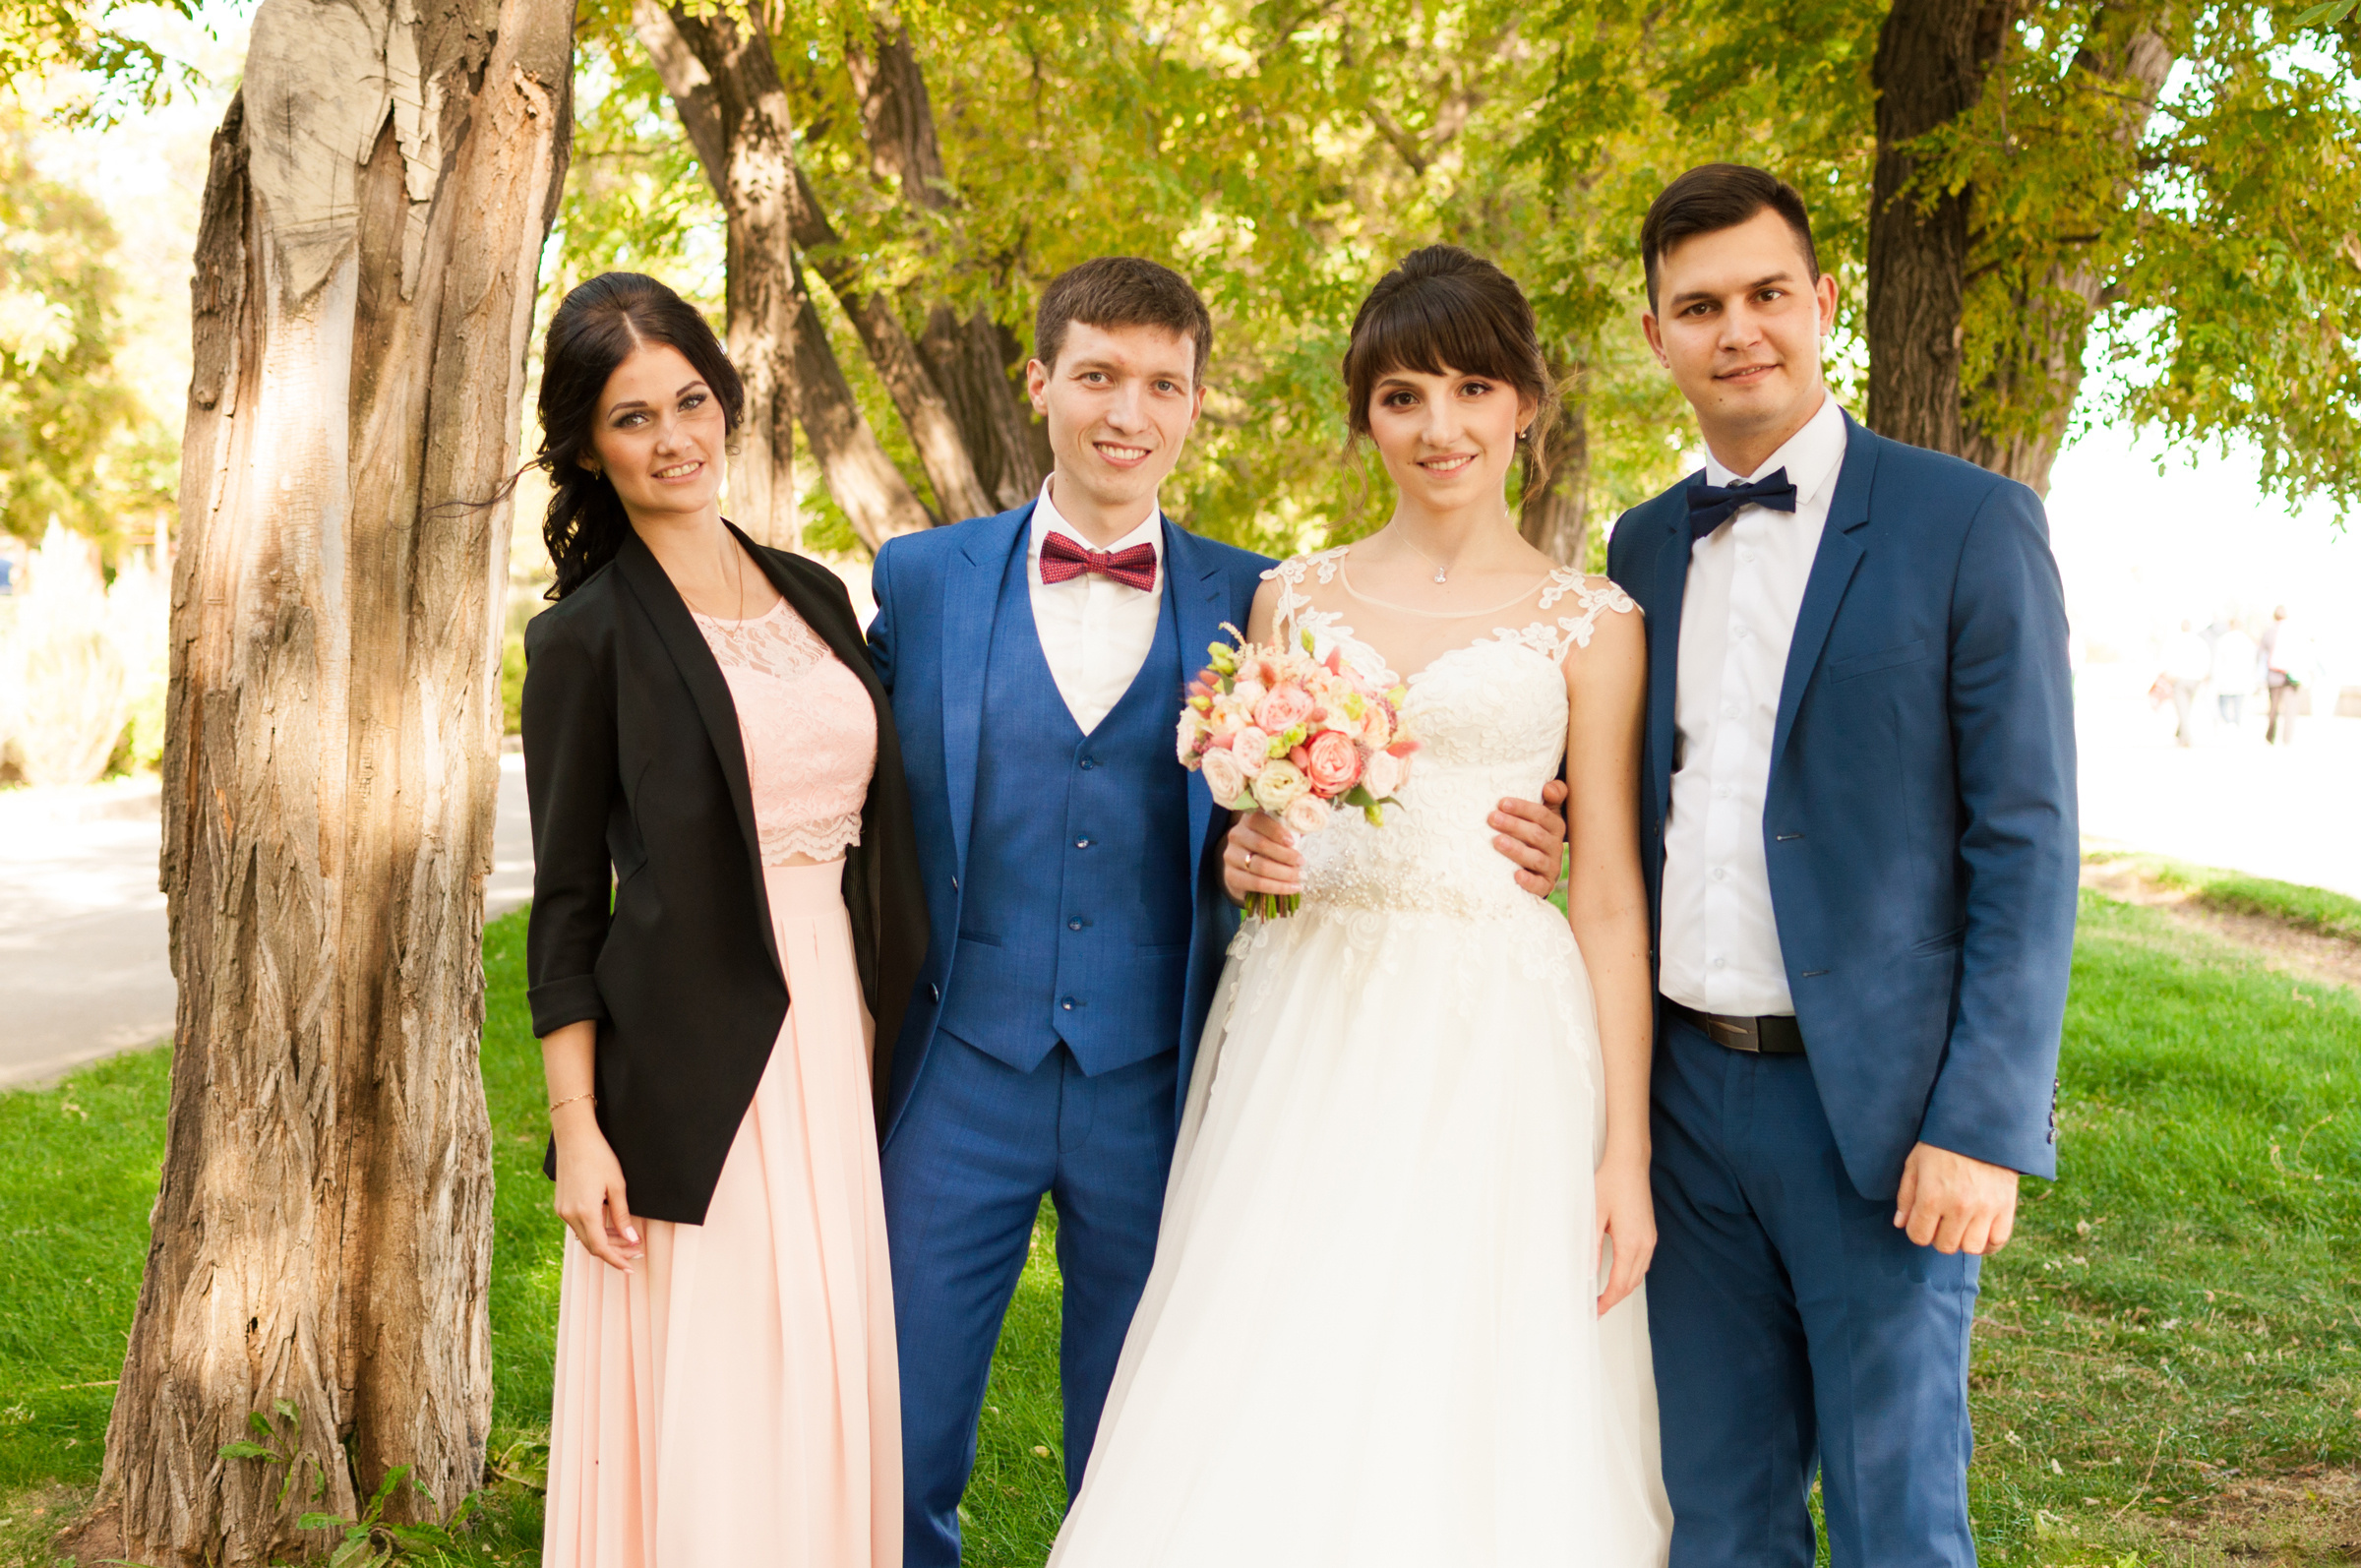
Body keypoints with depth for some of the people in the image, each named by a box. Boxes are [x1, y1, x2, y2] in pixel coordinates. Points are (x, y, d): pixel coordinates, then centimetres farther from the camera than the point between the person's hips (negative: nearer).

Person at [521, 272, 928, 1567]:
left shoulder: (815, 596, 12)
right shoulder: (586, 636, -4)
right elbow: (567, 899, -5)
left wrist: (889, 1051, 11)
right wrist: (578, 1129, -10)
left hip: (840, 1050, 5)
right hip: (691, 1068, -5)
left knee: (830, 1385, 10)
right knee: (705, 1411, 1)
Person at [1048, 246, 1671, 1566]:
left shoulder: (1588, 624, 1)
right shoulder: (1294, 599, 10)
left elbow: (1611, 897, -1)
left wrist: (1625, 1151, -4)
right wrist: (1243, 859, -6)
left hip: (1499, 1050, -2)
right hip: (1308, 1029, 3)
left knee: (1481, 1429, 1)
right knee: (1274, 1425, 1)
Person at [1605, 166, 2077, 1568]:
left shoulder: (1969, 526, -6)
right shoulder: (1646, 546, 10)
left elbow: (2028, 846, -10)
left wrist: (1985, 1125, -16)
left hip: (1879, 1104, -4)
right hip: (1690, 1090, 5)